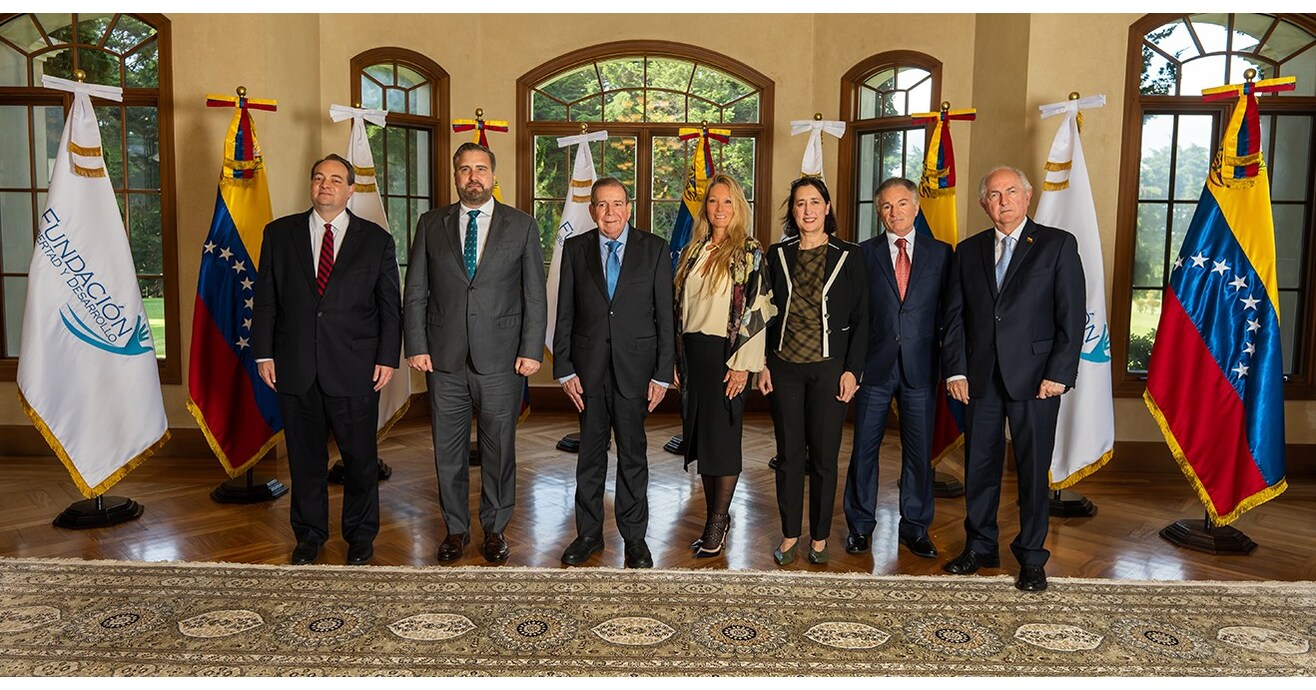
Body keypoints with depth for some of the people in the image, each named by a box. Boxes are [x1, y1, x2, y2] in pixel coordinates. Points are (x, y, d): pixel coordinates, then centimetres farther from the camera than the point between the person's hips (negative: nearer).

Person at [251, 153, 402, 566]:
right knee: (305, 456, 11)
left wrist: (388, 358, -3)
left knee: (360, 456, 6)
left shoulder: (376, 240, 5)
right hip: (295, 369, 2)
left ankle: (360, 536, 23)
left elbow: (390, 305, 4)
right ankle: (309, 534, 27)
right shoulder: (279, 234, 8)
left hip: (355, 369, -1)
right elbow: (265, 298, 8)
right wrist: (264, 353, 1)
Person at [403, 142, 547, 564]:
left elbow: (535, 295, 2)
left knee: (499, 447, 7)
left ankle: (495, 529, 22)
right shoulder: (431, 225, 8)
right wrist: (416, 346, -1)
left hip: (500, 358, -1)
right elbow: (415, 292, 7)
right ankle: (456, 529, 24)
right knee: (448, 449, 9)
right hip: (444, 359, 2)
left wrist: (531, 350, -5)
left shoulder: (521, 226, 4)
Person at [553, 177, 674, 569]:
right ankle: (588, 533, 25)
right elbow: (565, 314, 4)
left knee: (633, 455, 8)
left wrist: (662, 374, -5)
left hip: (635, 367, -1)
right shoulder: (575, 249, 5)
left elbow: (665, 316, -1)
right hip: (588, 368, 1)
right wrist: (564, 370, -2)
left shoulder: (655, 249, 0)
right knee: (590, 453, 11)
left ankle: (634, 537, 21)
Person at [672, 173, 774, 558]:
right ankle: (714, 517, 21)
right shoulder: (692, 252, 12)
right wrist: (678, 358, 9)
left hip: (725, 353, -6)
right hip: (693, 352, 6)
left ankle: (718, 521, 10)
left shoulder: (750, 253, -5)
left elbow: (757, 311, -10)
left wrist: (742, 364, -15)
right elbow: (679, 306, 14)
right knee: (700, 435, 9)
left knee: (722, 435, -1)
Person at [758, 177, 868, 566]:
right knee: (789, 454, 8)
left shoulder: (848, 257, 1)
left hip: (829, 368, -2)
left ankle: (819, 537, 19)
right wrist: (762, 363, 3)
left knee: (824, 456, 4)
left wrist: (852, 370, -6)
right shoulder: (778, 255, 6)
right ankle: (790, 534, 21)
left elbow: (860, 319, 0)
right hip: (784, 368, 2)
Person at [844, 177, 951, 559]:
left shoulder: (940, 253, 6)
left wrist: (946, 363, -1)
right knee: (864, 449, 7)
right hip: (874, 366, -1)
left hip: (920, 367, 1)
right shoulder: (864, 253, 3)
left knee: (919, 451, 8)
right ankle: (860, 525, 22)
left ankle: (915, 527, 23)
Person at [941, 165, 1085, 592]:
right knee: (979, 465, 9)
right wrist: (955, 370, 0)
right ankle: (979, 547, 24)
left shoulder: (1058, 245, 2)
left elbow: (1072, 315, -3)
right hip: (980, 377, 3)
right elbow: (955, 316, 10)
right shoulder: (968, 251, 12)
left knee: (1033, 468, 4)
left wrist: (1059, 374, -10)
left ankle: (1031, 557, 17)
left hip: (1035, 376, -3)